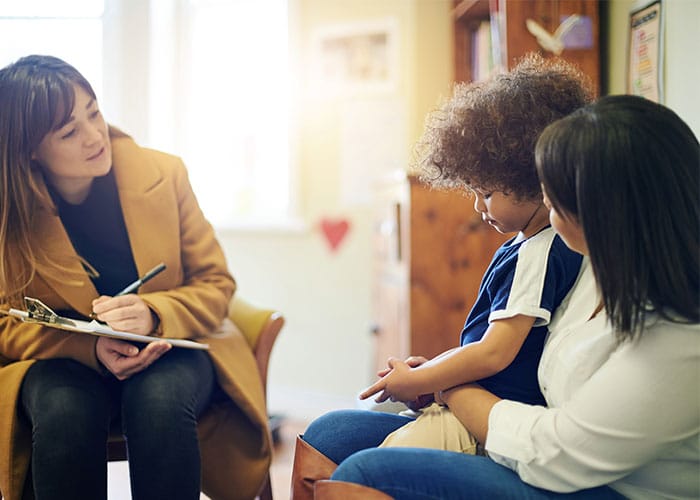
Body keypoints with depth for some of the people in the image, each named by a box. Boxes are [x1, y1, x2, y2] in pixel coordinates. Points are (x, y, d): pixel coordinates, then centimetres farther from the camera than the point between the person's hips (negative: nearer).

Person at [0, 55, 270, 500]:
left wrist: (153, 314, -24)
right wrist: (91, 348, -24)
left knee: (159, 400, -34)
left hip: (169, 351, 1)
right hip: (61, 362, 0)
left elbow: (216, 284, -1)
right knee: (64, 409, -35)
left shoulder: (164, 174, -7)